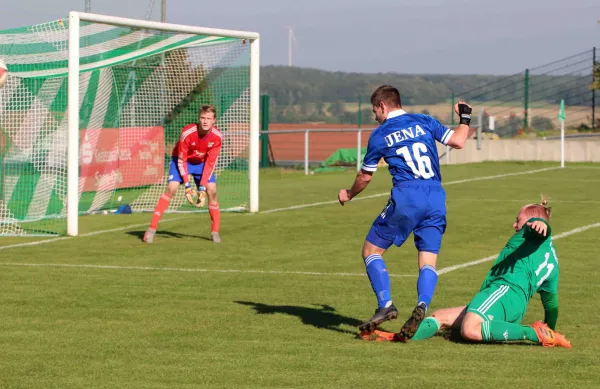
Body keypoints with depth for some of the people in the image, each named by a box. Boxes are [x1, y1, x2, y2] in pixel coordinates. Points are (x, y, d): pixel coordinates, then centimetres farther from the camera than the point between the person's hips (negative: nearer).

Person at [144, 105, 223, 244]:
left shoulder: (217, 136, -23)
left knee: (212, 191, -12)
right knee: (171, 189, -20)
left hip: (202, 163, 3)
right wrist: (187, 185, -25)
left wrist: (202, 188, -22)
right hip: (182, 160, -3)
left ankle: (215, 231, 1)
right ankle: (152, 229, -19)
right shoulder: (187, 133, -31)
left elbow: (210, 163, -17)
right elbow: (181, 160, -22)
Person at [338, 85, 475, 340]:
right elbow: (457, 141, 7)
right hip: (436, 199, 3)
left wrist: (349, 195, 37)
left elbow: (365, 176, 18)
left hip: (405, 197, -3)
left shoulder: (379, 135, 8)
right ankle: (422, 305, -23)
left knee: (371, 250, 10)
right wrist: (465, 119, 27)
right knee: (428, 262, 5)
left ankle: (385, 305, -6)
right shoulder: (424, 122, 13)